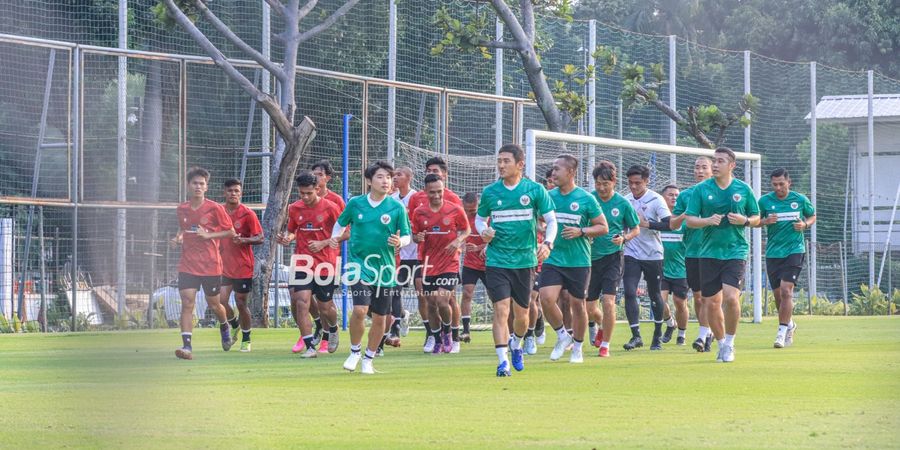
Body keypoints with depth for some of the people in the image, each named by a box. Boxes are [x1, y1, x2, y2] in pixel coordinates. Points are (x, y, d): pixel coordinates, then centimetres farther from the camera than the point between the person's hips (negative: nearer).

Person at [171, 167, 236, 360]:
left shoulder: (214, 208, -7)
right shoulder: (182, 210, 5)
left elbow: (230, 232, -3)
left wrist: (208, 235, -16)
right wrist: (177, 238, 1)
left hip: (211, 265, -2)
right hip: (188, 264, 2)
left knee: (213, 304, 12)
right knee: (187, 304, -13)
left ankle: (225, 327, 46)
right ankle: (187, 346, -17)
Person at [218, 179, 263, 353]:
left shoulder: (248, 214, -7)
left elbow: (260, 238, -7)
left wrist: (243, 240, -24)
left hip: (243, 267, -3)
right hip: (224, 265, 3)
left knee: (241, 303, 2)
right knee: (221, 301, -6)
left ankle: (246, 339, 19)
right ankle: (234, 326, 23)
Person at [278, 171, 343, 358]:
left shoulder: (330, 208, -7)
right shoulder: (294, 209, 4)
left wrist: (323, 243, -13)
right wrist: (287, 238, -5)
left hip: (325, 265, -2)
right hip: (302, 263, 2)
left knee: (325, 307, 7)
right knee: (301, 302, -14)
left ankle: (333, 330, 41)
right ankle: (310, 346, -9)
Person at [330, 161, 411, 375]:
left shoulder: (397, 207, -2)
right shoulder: (355, 203, 0)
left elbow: (407, 237, 4)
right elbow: (341, 223, 18)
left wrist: (399, 242, -18)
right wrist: (335, 237, 0)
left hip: (385, 268, 1)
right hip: (360, 265, -1)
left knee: (379, 317, 6)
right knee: (360, 309, -18)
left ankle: (368, 359, 26)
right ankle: (354, 352, 7)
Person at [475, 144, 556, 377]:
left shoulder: (535, 190, -2)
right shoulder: (490, 192, 2)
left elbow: (551, 220, 1)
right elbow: (479, 218, 15)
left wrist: (547, 243, -17)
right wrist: (483, 231, -7)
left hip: (525, 260, 0)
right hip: (497, 260, 0)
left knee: (521, 314, 9)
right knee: (501, 309, -13)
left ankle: (516, 344, 41)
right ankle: (502, 361, -11)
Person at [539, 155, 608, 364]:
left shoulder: (586, 199, -4)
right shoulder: (549, 196, 5)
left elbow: (603, 227, -1)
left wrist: (581, 232, -16)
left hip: (579, 262, -2)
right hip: (553, 259, 2)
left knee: (577, 304, 5)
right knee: (546, 298, -15)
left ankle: (578, 348, 22)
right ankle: (562, 336, 9)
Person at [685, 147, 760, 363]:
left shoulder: (743, 189, 3)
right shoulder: (701, 189, 2)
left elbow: (756, 218, 12)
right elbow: (690, 219, 1)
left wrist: (744, 220, -10)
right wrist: (708, 221, -18)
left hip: (735, 251, -2)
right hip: (709, 253, 2)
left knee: (731, 297, -18)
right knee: (711, 303, 3)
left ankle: (730, 343, 0)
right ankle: (721, 344, 22)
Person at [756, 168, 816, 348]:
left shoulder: (800, 199, 1)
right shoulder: (765, 201, 1)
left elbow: (812, 216, 16)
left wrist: (805, 224, -6)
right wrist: (765, 221, -12)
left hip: (794, 250, -2)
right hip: (773, 253, 3)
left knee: (786, 290, -17)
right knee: (778, 294, 9)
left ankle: (782, 332, -15)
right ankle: (790, 324, 34)